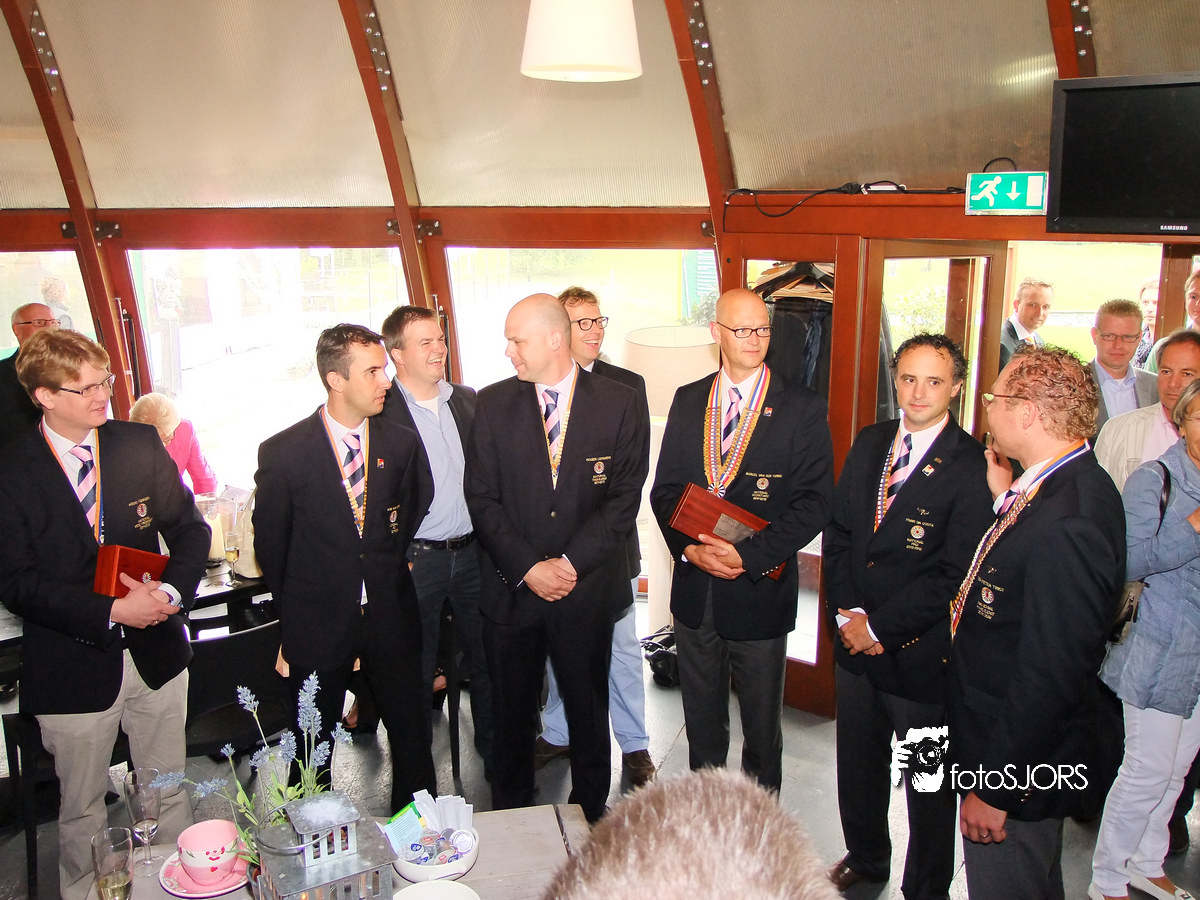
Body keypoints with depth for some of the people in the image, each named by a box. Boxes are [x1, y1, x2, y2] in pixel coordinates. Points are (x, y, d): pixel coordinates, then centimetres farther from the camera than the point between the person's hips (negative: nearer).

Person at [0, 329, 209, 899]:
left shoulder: (140, 445, -1)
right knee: (81, 810, 16)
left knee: (169, 793, 18)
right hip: (72, 667, -3)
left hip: (156, 653, 3)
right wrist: (111, 611, -22)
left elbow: (189, 530, 2)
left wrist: (171, 590, -16)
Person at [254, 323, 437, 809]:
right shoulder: (283, 452, -10)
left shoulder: (403, 444, -2)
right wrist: (293, 610, 7)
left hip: (390, 617, 2)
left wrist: (390, 574, 10)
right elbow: (270, 542, 1)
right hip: (317, 622, -2)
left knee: (411, 733, 12)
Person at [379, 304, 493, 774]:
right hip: (416, 560, -4)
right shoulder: (381, 412, -10)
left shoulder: (467, 400, 7)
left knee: (486, 660, 15)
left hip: (473, 553, 5)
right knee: (416, 671, 11)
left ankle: (495, 751, 33)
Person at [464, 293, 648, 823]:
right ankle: (509, 815, 33)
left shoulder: (618, 404, -3)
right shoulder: (493, 404, 0)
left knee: (588, 710, 13)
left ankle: (590, 811, 34)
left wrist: (572, 562, -14)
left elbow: (625, 497, -6)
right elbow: (481, 499, -2)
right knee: (510, 714, 13)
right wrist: (528, 568, -12)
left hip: (588, 589, -1)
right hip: (512, 590, 1)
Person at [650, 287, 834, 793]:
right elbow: (665, 488, 4)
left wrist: (748, 554, -22)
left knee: (762, 723, 14)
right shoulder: (688, 401, 4)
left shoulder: (803, 409, -8)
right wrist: (688, 547, -14)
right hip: (695, 587, 3)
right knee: (701, 718, 19)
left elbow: (814, 503, -13)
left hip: (761, 591, -3)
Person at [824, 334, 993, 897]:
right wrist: (848, 611, -6)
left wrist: (879, 625, -16)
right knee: (858, 765, 23)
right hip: (856, 641, 6)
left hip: (922, 654, -5)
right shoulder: (869, 444, 4)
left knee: (928, 786, 13)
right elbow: (837, 531, 6)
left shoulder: (973, 466, -17)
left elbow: (954, 576, -19)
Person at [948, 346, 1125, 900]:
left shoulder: (1069, 522, -31)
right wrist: (1006, 500, 3)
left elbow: (1051, 676, -29)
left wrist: (995, 788, -22)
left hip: (1017, 770, -10)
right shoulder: (1065, 486, 1)